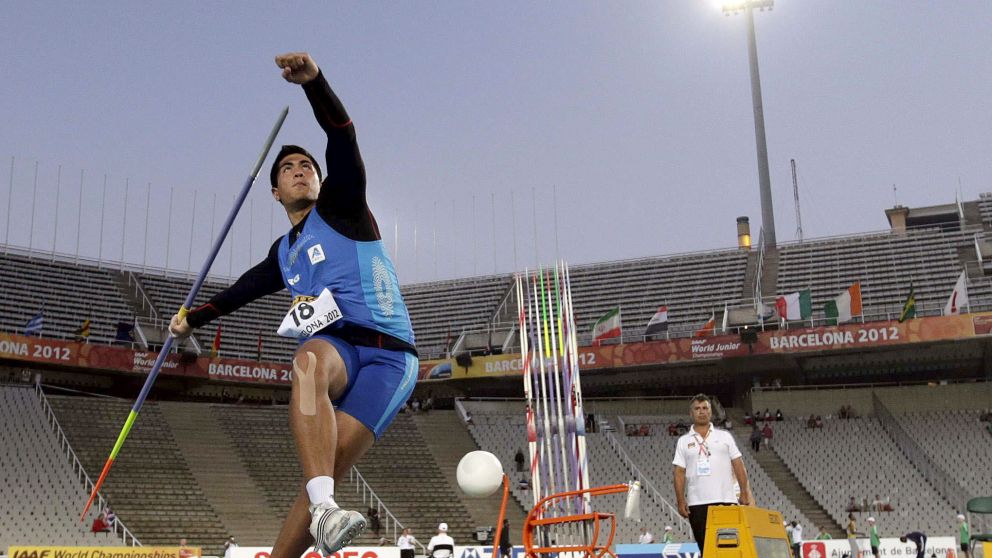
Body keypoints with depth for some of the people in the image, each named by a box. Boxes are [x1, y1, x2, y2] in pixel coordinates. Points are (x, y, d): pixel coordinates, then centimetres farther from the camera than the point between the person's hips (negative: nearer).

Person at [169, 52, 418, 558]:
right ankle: (323, 510, -52)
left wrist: (314, 81, -22)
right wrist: (194, 318, 59)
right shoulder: (283, 252, 26)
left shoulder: (340, 207, 11)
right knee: (309, 363, -37)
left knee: (329, 469, -21)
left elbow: (342, 139, -6)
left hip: (388, 355, -2)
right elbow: (246, 288, 46)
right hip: (334, 346, 3)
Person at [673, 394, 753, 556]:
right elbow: (679, 473, 5)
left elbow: (738, 466, 9)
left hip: (726, 500, 0)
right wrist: (681, 501, -4)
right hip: (697, 503, 0)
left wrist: (745, 493, 0)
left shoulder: (725, 436, 11)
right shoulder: (683, 441, 9)